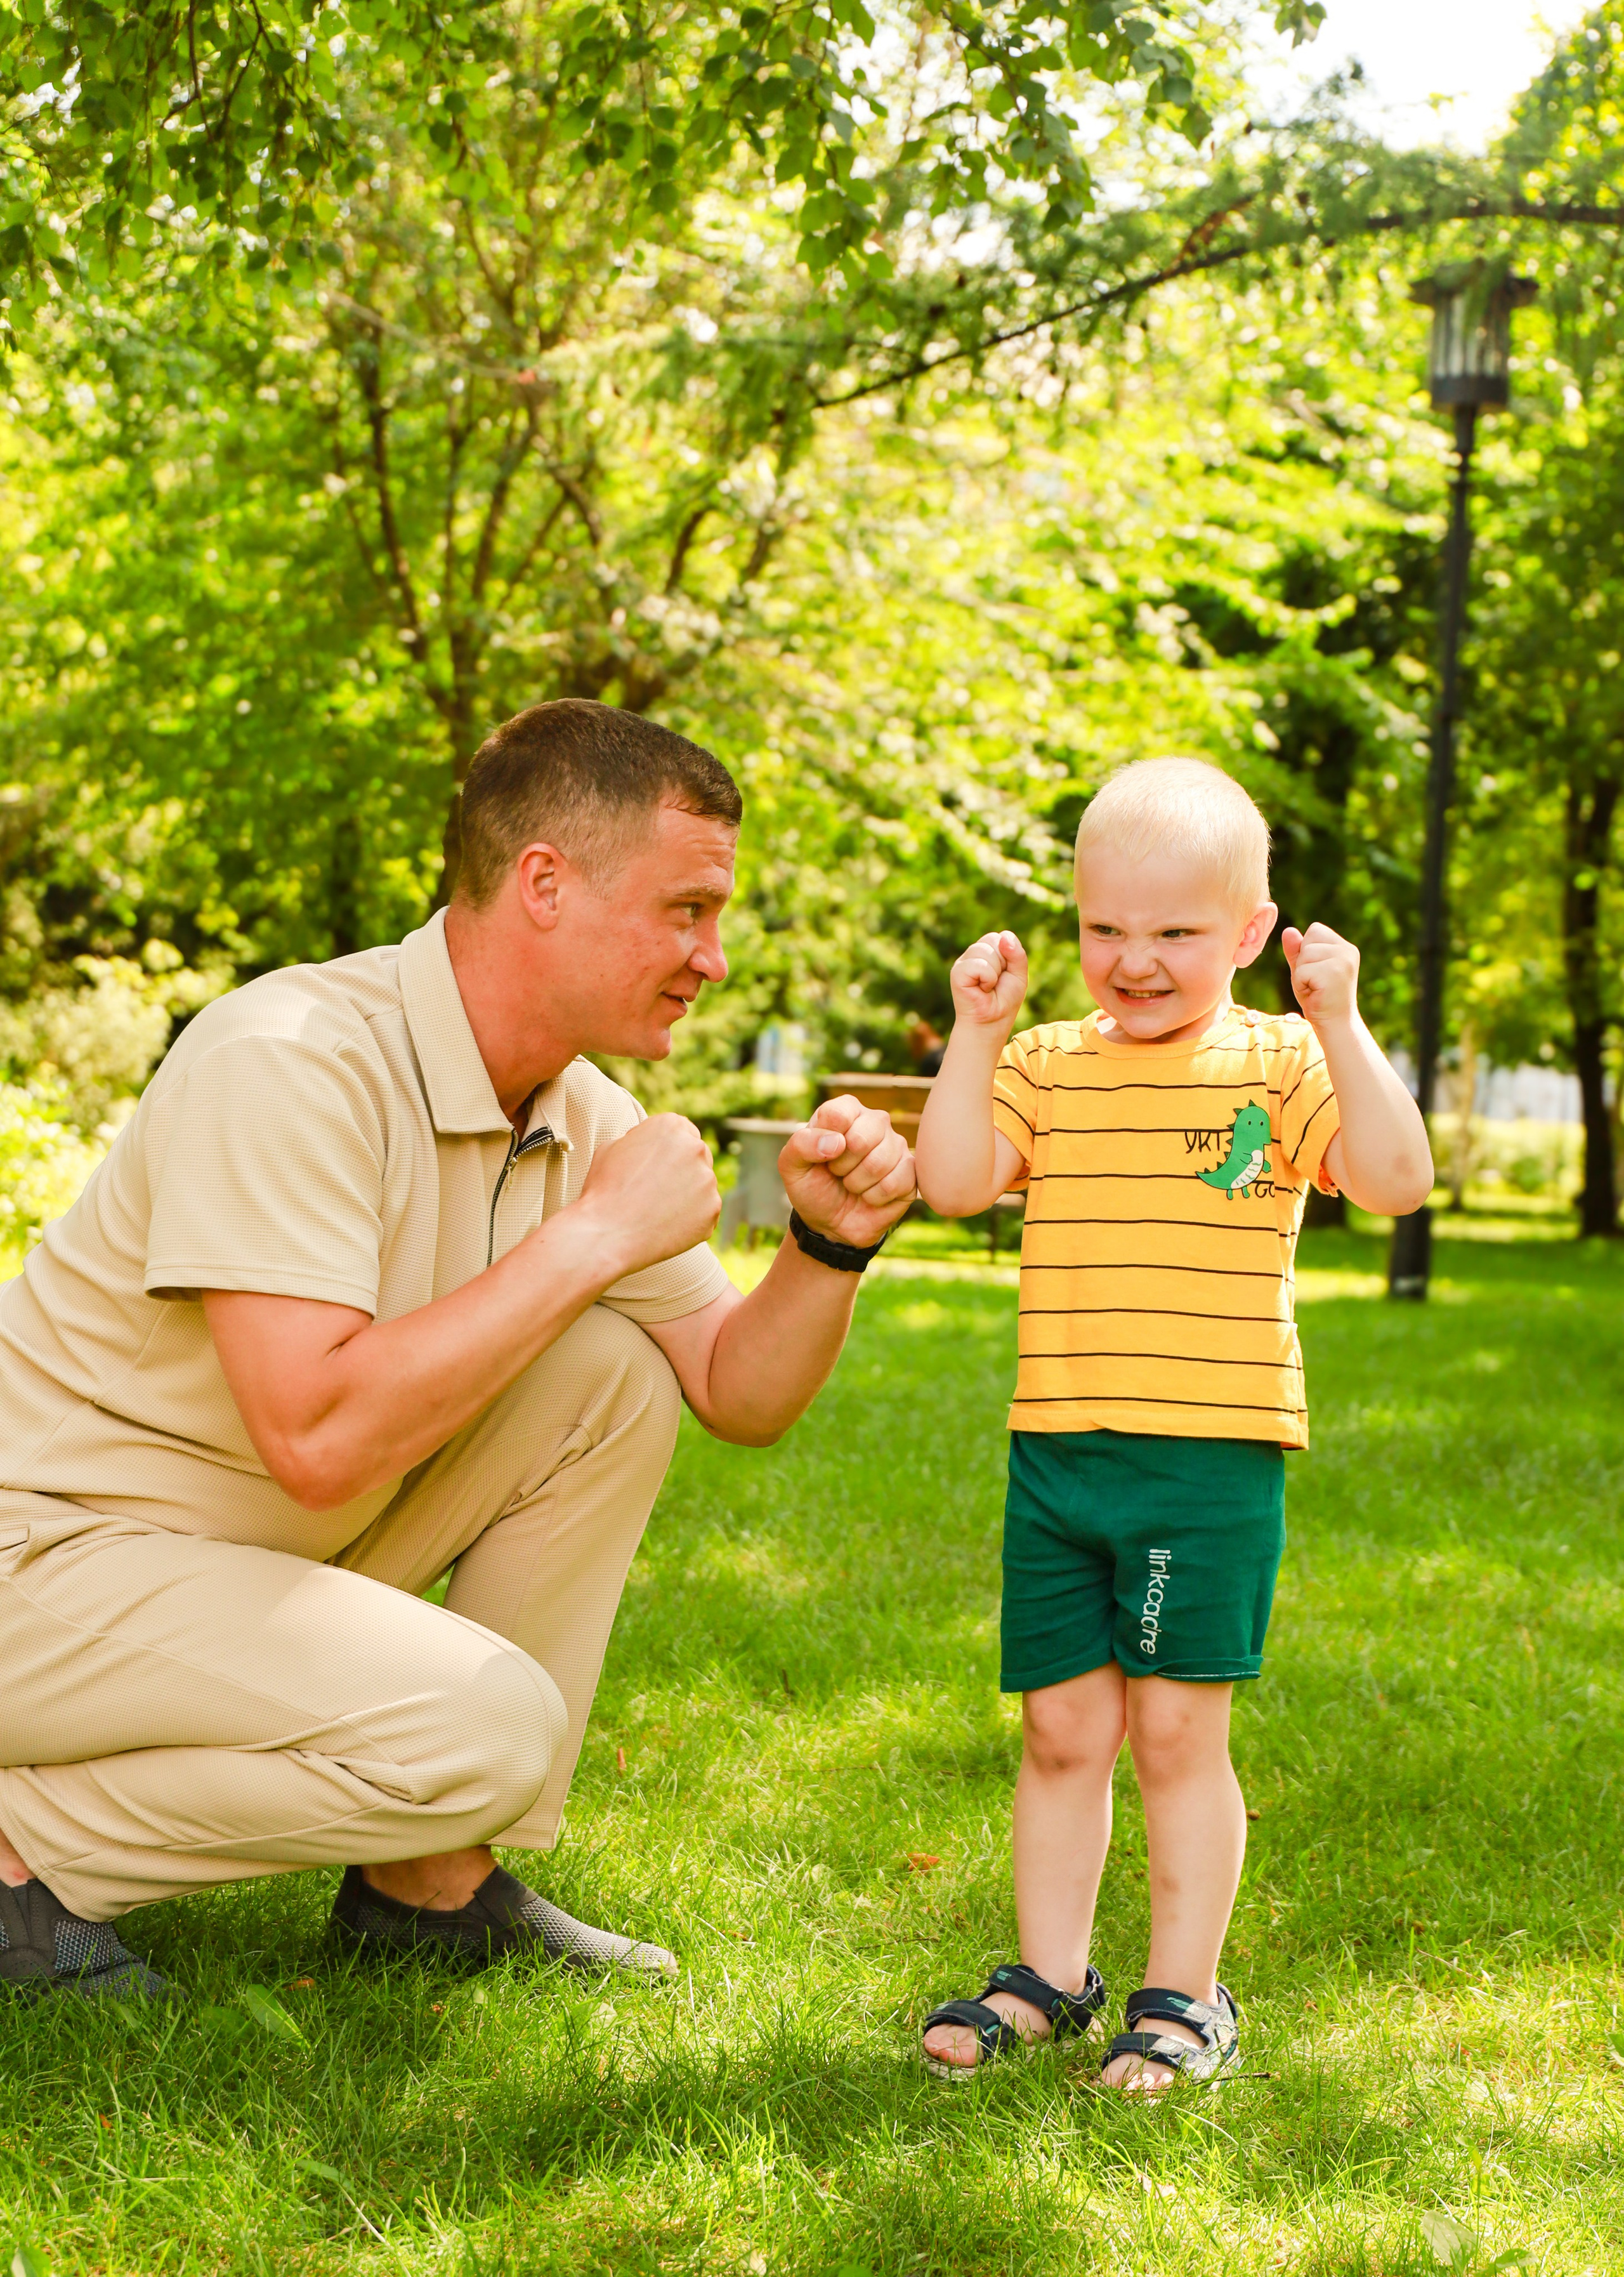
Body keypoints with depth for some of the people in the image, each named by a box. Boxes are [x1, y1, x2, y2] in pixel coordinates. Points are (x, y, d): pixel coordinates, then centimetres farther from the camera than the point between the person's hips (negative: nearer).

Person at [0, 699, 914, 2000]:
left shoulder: (583, 1114, 2)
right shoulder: (292, 1063, -25)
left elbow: (741, 1395, 9)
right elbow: (319, 1437, -34)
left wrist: (830, 1244, -13)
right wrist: (594, 1235, -26)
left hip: (274, 1547, 9)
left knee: (613, 1374, -5)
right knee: (487, 1730, -25)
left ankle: (431, 1879, 3)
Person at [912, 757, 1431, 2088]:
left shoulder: (1279, 1065, -1)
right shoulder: (1049, 1067, 7)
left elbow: (1397, 1180, -13)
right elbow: (953, 1183, -5)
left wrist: (1341, 1024, -19)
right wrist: (976, 1030, -8)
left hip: (1214, 1459, -3)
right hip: (1057, 1453, 3)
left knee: (1179, 1728, 2)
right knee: (1062, 1729, 10)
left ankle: (1185, 1994, 14)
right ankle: (1051, 1975, 24)